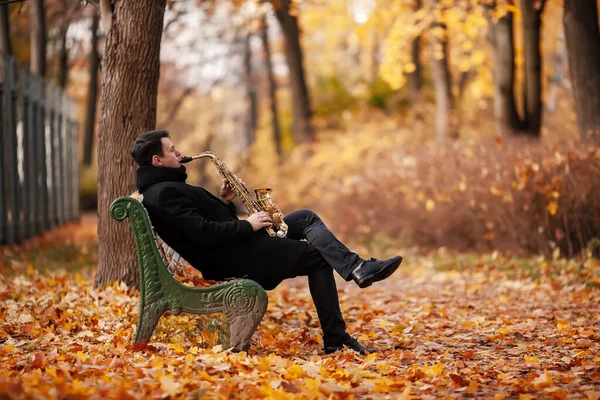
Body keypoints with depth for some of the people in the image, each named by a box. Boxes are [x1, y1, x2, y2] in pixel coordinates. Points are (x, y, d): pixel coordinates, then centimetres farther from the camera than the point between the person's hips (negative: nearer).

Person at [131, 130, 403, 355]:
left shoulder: (166, 188, 19)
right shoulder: (164, 194, -17)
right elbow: (204, 233, -26)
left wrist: (224, 202, 5)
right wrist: (247, 225, -17)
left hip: (235, 247, 11)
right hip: (228, 260, -11)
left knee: (306, 218, 6)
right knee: (316, 258, -8)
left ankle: (357, 268, -8)